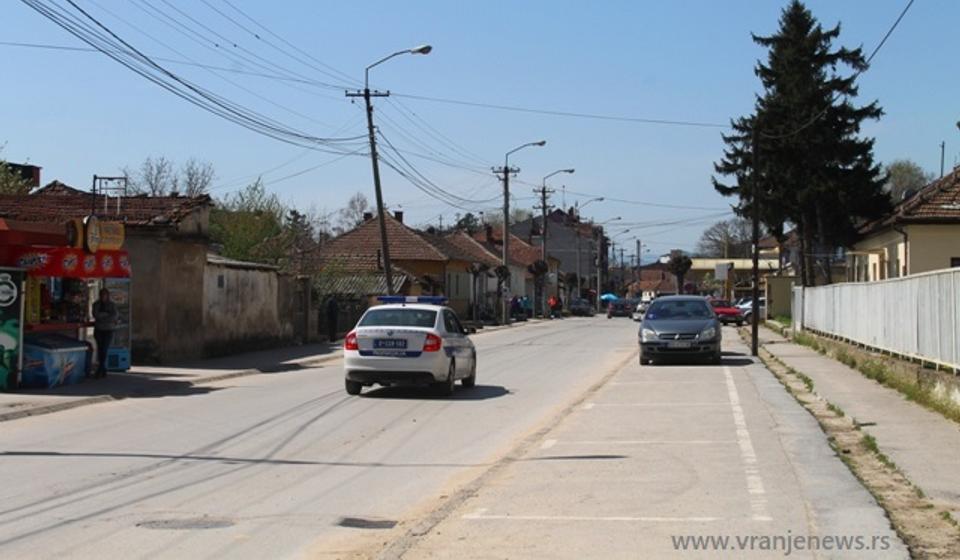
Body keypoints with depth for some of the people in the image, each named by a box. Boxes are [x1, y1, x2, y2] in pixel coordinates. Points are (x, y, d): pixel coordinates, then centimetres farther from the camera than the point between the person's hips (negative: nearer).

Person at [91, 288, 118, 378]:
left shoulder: (112, 305, 1)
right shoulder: (96, 304, 5)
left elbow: (115, 316, -12)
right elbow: (96, 315, -10)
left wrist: (102, 316, -11)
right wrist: (107, 314, -8)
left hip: (108, 330, -2)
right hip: (98, 330, 2)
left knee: (104, 349, -13)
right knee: (100, 349, 3)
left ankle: (99, 371, -15)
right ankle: (103, 370, 11)